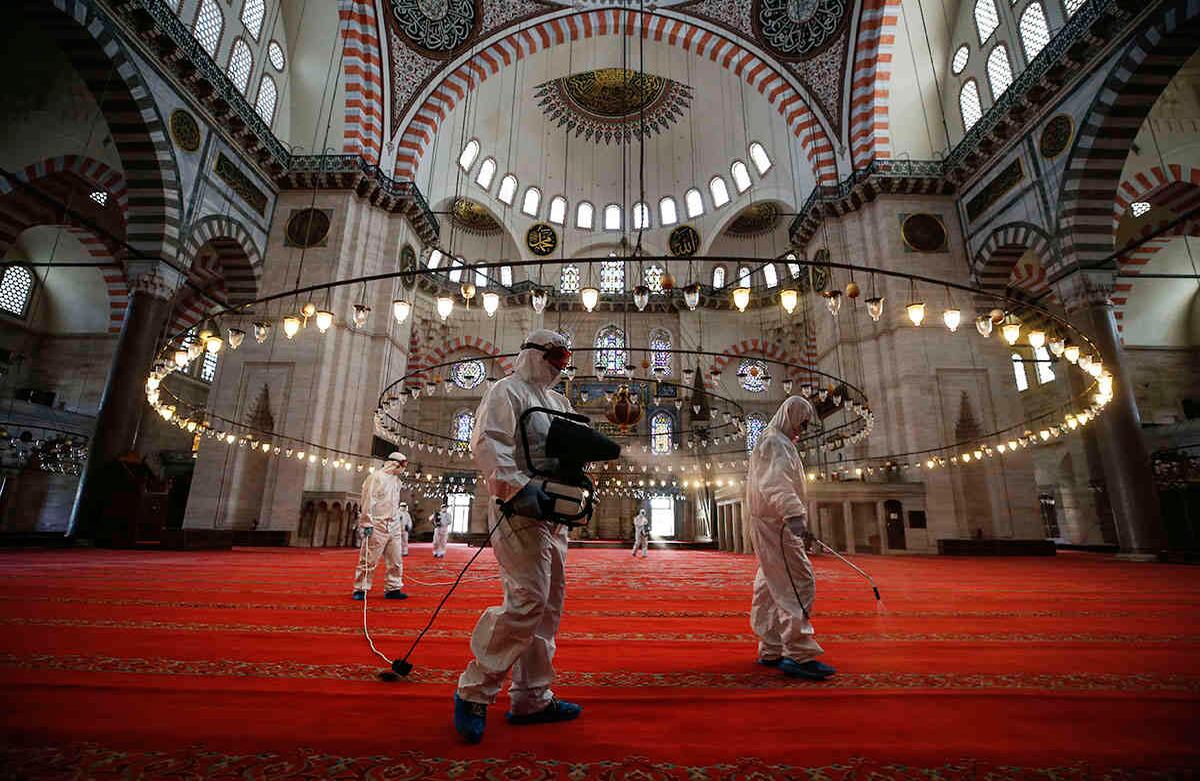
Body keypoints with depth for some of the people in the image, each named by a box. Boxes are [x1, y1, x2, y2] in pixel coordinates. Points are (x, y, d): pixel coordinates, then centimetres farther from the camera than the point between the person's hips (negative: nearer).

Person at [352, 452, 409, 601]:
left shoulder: (396, 480, 16)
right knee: (369, 560, -1)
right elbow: (368, 502, -12)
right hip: (378, 526, -8)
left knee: (396, 560, 8)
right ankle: (360, 589, 11)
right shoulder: (376, 477, -8)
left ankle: (393, 589, 17)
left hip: (394, 526, 8)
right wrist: (367, 523, -16)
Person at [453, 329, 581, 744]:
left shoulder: (558, 402, 25)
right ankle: (475, 691, 1)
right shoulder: (507, 391, -1)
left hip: (553, 512, 9)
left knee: (548, 605, 10)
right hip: (519, 509, -9)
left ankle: (531, 698, 20)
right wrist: (518, 487, -25)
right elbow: (486, 443, -15)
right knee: (528, 600, -15)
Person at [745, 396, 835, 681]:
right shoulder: (775, 441, -11)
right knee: (798, 583, -12)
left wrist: (795, 515, 32)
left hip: (773, 524, 11)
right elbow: (775, 482, -29)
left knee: (773, 587, 12)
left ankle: (771, 651, 18)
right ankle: (799, 654, -11)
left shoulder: (777, 441, 23)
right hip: (774, 523, -11)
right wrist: (793, 513, -41)